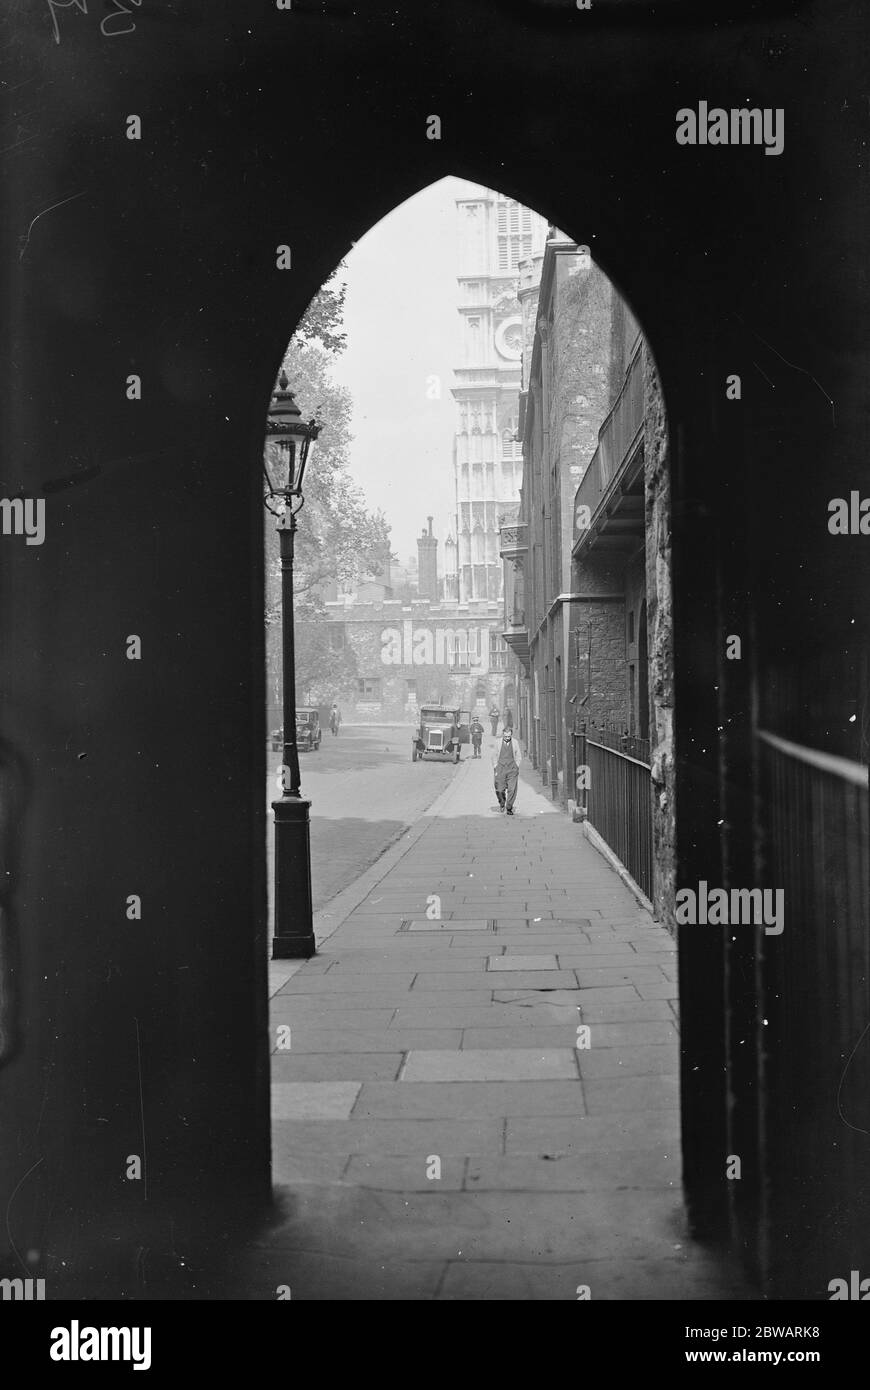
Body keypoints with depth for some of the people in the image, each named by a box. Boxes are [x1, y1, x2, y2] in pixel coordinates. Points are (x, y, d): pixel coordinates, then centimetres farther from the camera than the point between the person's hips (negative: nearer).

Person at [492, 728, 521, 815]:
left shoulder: (515, 742, 4)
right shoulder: (498, 743, 0)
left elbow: (517, 756, 12)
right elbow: (494, 756, 7)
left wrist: (517, 768, 5)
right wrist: (495, 769, 2)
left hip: (512, 769, 0)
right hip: (500, 768, 0)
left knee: (512, 789, -7)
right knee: (500, 790, -2)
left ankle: (509, 808, 3)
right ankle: (502, 803, 28)